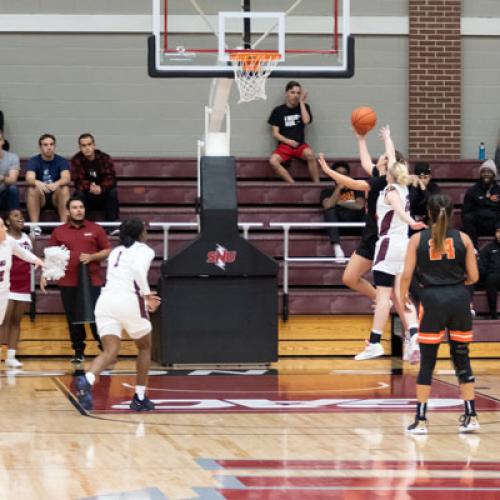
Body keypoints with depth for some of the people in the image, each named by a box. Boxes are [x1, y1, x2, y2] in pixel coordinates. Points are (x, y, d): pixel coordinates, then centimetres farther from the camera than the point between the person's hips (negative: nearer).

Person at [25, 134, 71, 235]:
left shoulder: (62, 161, -4)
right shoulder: (33, 161, -5)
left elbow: (66, 179, -22)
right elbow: (29, 179, -22)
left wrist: (56, 184, -46)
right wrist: (37, 183, -48)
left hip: (56, 196, 0)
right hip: (40, 197, 0)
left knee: (65, 189, -31)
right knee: (32, 189, -31)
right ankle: (34, 226, -32)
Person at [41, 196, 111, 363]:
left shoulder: (96, 229, 5)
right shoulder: (58, 232, 6)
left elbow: (108, 251, 6)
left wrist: (91, 257, -11)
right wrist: (44, 275, -5)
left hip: (92, 282, -1)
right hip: (68, 283, 1)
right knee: (73, 318, 6)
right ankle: (79, 352, 16)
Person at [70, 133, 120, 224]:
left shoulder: (105, 158, -7)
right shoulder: (76, 160, -9)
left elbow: (111, 179, -16)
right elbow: (78, 182, -17)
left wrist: (101, 188, -38)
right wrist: (89, 187, -39)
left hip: (103, 196, 1)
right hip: (87, 197, -1)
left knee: (113, 192, -28)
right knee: (79, 194, -31)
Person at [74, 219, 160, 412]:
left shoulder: (116, 252, 26)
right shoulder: (144, 250, 7)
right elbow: (138, 269, -16)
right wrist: (147, 294, -7)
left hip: (106, 299, 5)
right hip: (129, 300, -5)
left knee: (110, 351, -6)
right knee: (145, 347, 19)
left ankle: (87, 380, -37)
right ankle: (140, 398, 17)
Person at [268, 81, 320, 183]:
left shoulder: (304, 107, 10)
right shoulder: (278, 111, 6)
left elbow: (306, 121, -11)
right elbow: (275, 133, 3)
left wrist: (302, 102, -4)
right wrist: (288, 141, -12)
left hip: (300, 144, 0)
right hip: (284, 145, 0)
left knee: (310, 154, -35)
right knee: (273, 161, -31)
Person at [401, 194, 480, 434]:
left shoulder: (417, 239, 1)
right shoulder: (463, 238, 3)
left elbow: (406, 275, -3)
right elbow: (473, 276, 3)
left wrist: (402, 299, 12)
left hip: (432, 300, -1)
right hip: (459, 299, 1)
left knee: (427, 362, 5)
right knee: (462, 358, 11)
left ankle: (421, 420, 4)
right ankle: (471, 416, 10)